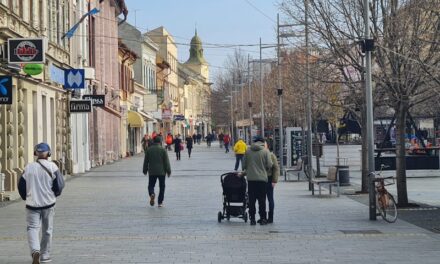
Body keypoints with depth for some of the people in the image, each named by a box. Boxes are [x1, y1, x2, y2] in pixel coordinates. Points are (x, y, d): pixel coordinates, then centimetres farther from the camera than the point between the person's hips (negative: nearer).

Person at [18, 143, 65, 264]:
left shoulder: (29, 167, -2)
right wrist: (55, 194, 13)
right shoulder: (52, 167, -6)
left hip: (32, 203, 0)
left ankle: (35, 251, -23)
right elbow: (60, 184, -7)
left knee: (33, 228, 2)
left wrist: (26, 197, 21)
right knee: (47, 230, 13)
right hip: (48, 203, 0)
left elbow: (21, 185, 4)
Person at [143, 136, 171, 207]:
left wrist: (145, 170, 17)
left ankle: (152, 194, -24)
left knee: (151, 185, 8)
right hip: (161, 172, -1)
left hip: (152, 172, 1)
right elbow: (166, 161, -6)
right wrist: (168, 171, 0)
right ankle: (160, 202, 8)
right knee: (162, 187, 9)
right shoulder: (163, 150, -6)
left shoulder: (149, 150, 1)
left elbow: (146, 161, 7)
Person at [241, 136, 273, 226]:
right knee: (262, 199, 5)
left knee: (252, 199, 7)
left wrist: (245, 171, 25)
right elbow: (269, 165, -7)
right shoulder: (265, 151, -5)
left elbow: (244, 165, 6)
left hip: (251, 178, 2)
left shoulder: (248, 151, 3)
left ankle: (252, 218, 7)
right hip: (262, 178, -2)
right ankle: (262, 218, 6)